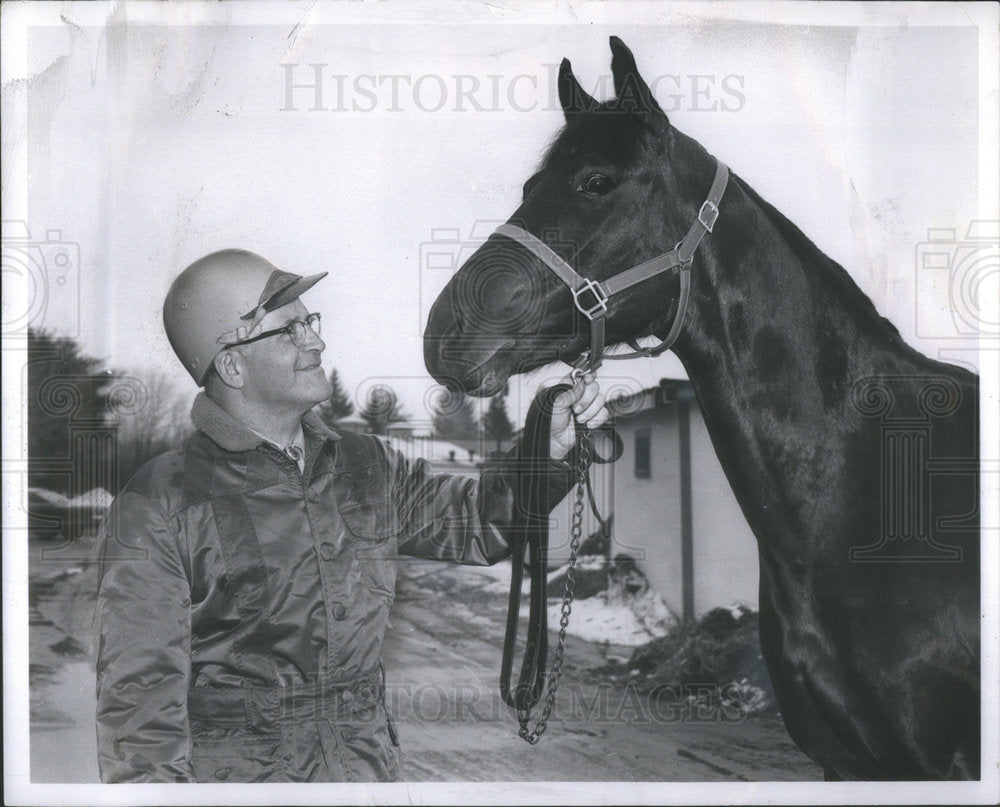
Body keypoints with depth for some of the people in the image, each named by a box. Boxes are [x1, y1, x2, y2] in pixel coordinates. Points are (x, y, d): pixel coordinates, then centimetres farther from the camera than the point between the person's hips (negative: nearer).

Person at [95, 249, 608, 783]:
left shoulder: (364, 468, 7)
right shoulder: (159, 505, -9)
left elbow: (476, 521, 21)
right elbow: (139, 698, -9)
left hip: (369, 768, 5)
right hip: (229, 774, -5)